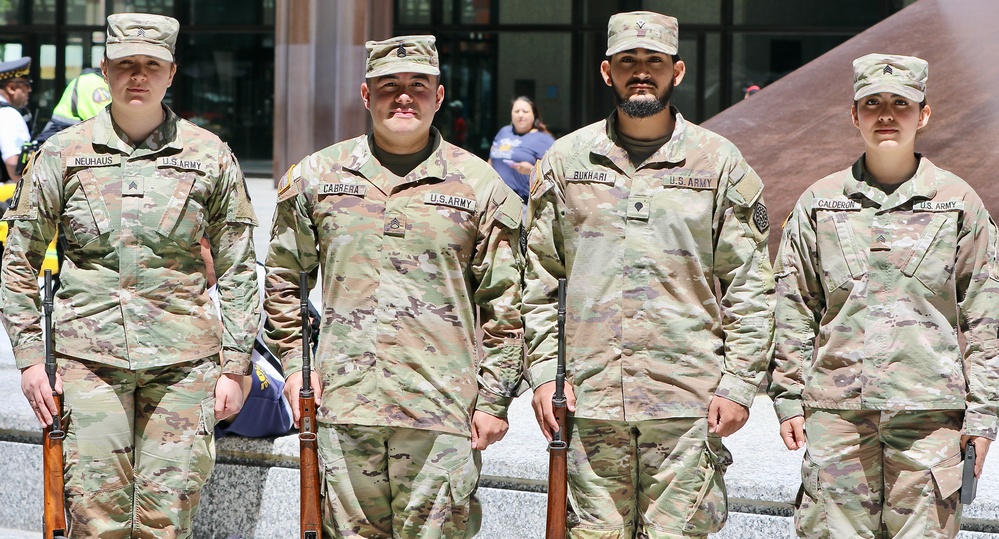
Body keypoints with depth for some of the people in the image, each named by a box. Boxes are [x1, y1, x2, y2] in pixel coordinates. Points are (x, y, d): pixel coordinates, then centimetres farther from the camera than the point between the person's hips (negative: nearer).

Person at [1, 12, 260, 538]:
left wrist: (234, 365, 4)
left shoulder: (210, 156, 6)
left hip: (182, 362, 0)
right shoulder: (63, 154, 5)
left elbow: (238, 271, 9)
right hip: (88, 356, 0)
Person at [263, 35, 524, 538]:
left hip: (443, 408, -2)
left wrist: (495, 399, 1)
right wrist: (294, 362, 9)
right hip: (344, 404, 2)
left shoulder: (481, 186, 5)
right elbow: (283, 278, 19)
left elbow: (504, 304, 5)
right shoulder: (315, 176, 10)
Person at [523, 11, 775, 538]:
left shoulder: (720, 163, 5)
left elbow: (750, 285, 4)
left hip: (689, 399, -1)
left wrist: (739, 384, -3)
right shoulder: (565, 160, 9)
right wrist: (545, 373, 2)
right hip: (588, 400, 1)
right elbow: (539, 279, 11)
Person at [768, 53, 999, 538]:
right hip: (836, 409, 1)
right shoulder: (819, 203, 9)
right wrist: (788, 397, 5)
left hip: (930, 412, -1)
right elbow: (793, 309, 11)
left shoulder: (959, 202, 7)